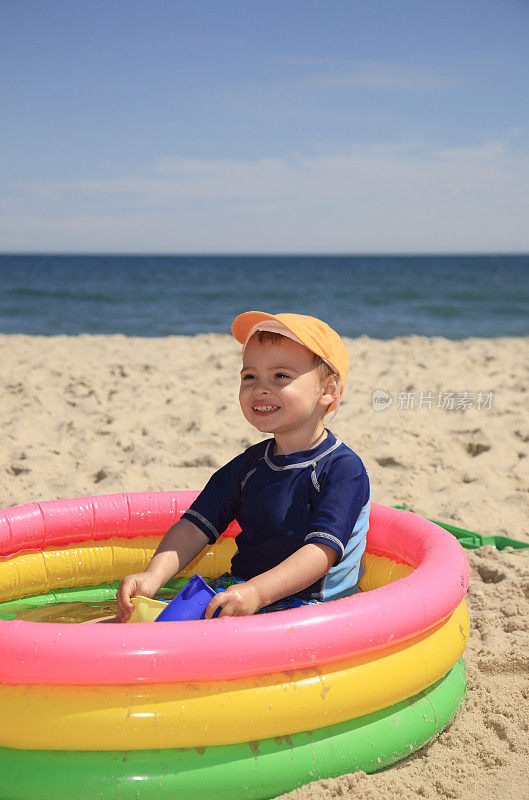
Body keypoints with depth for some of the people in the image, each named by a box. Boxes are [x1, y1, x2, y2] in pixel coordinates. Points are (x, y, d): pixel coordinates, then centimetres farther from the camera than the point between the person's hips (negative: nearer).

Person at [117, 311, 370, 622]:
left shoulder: (344, 469, -10)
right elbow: (196, 526, 4)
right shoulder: (248, 465, 11)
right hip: (239, 589, 6)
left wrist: (256, 592, -35)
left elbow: (323, 550, -21)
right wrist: (153, 576, -14)